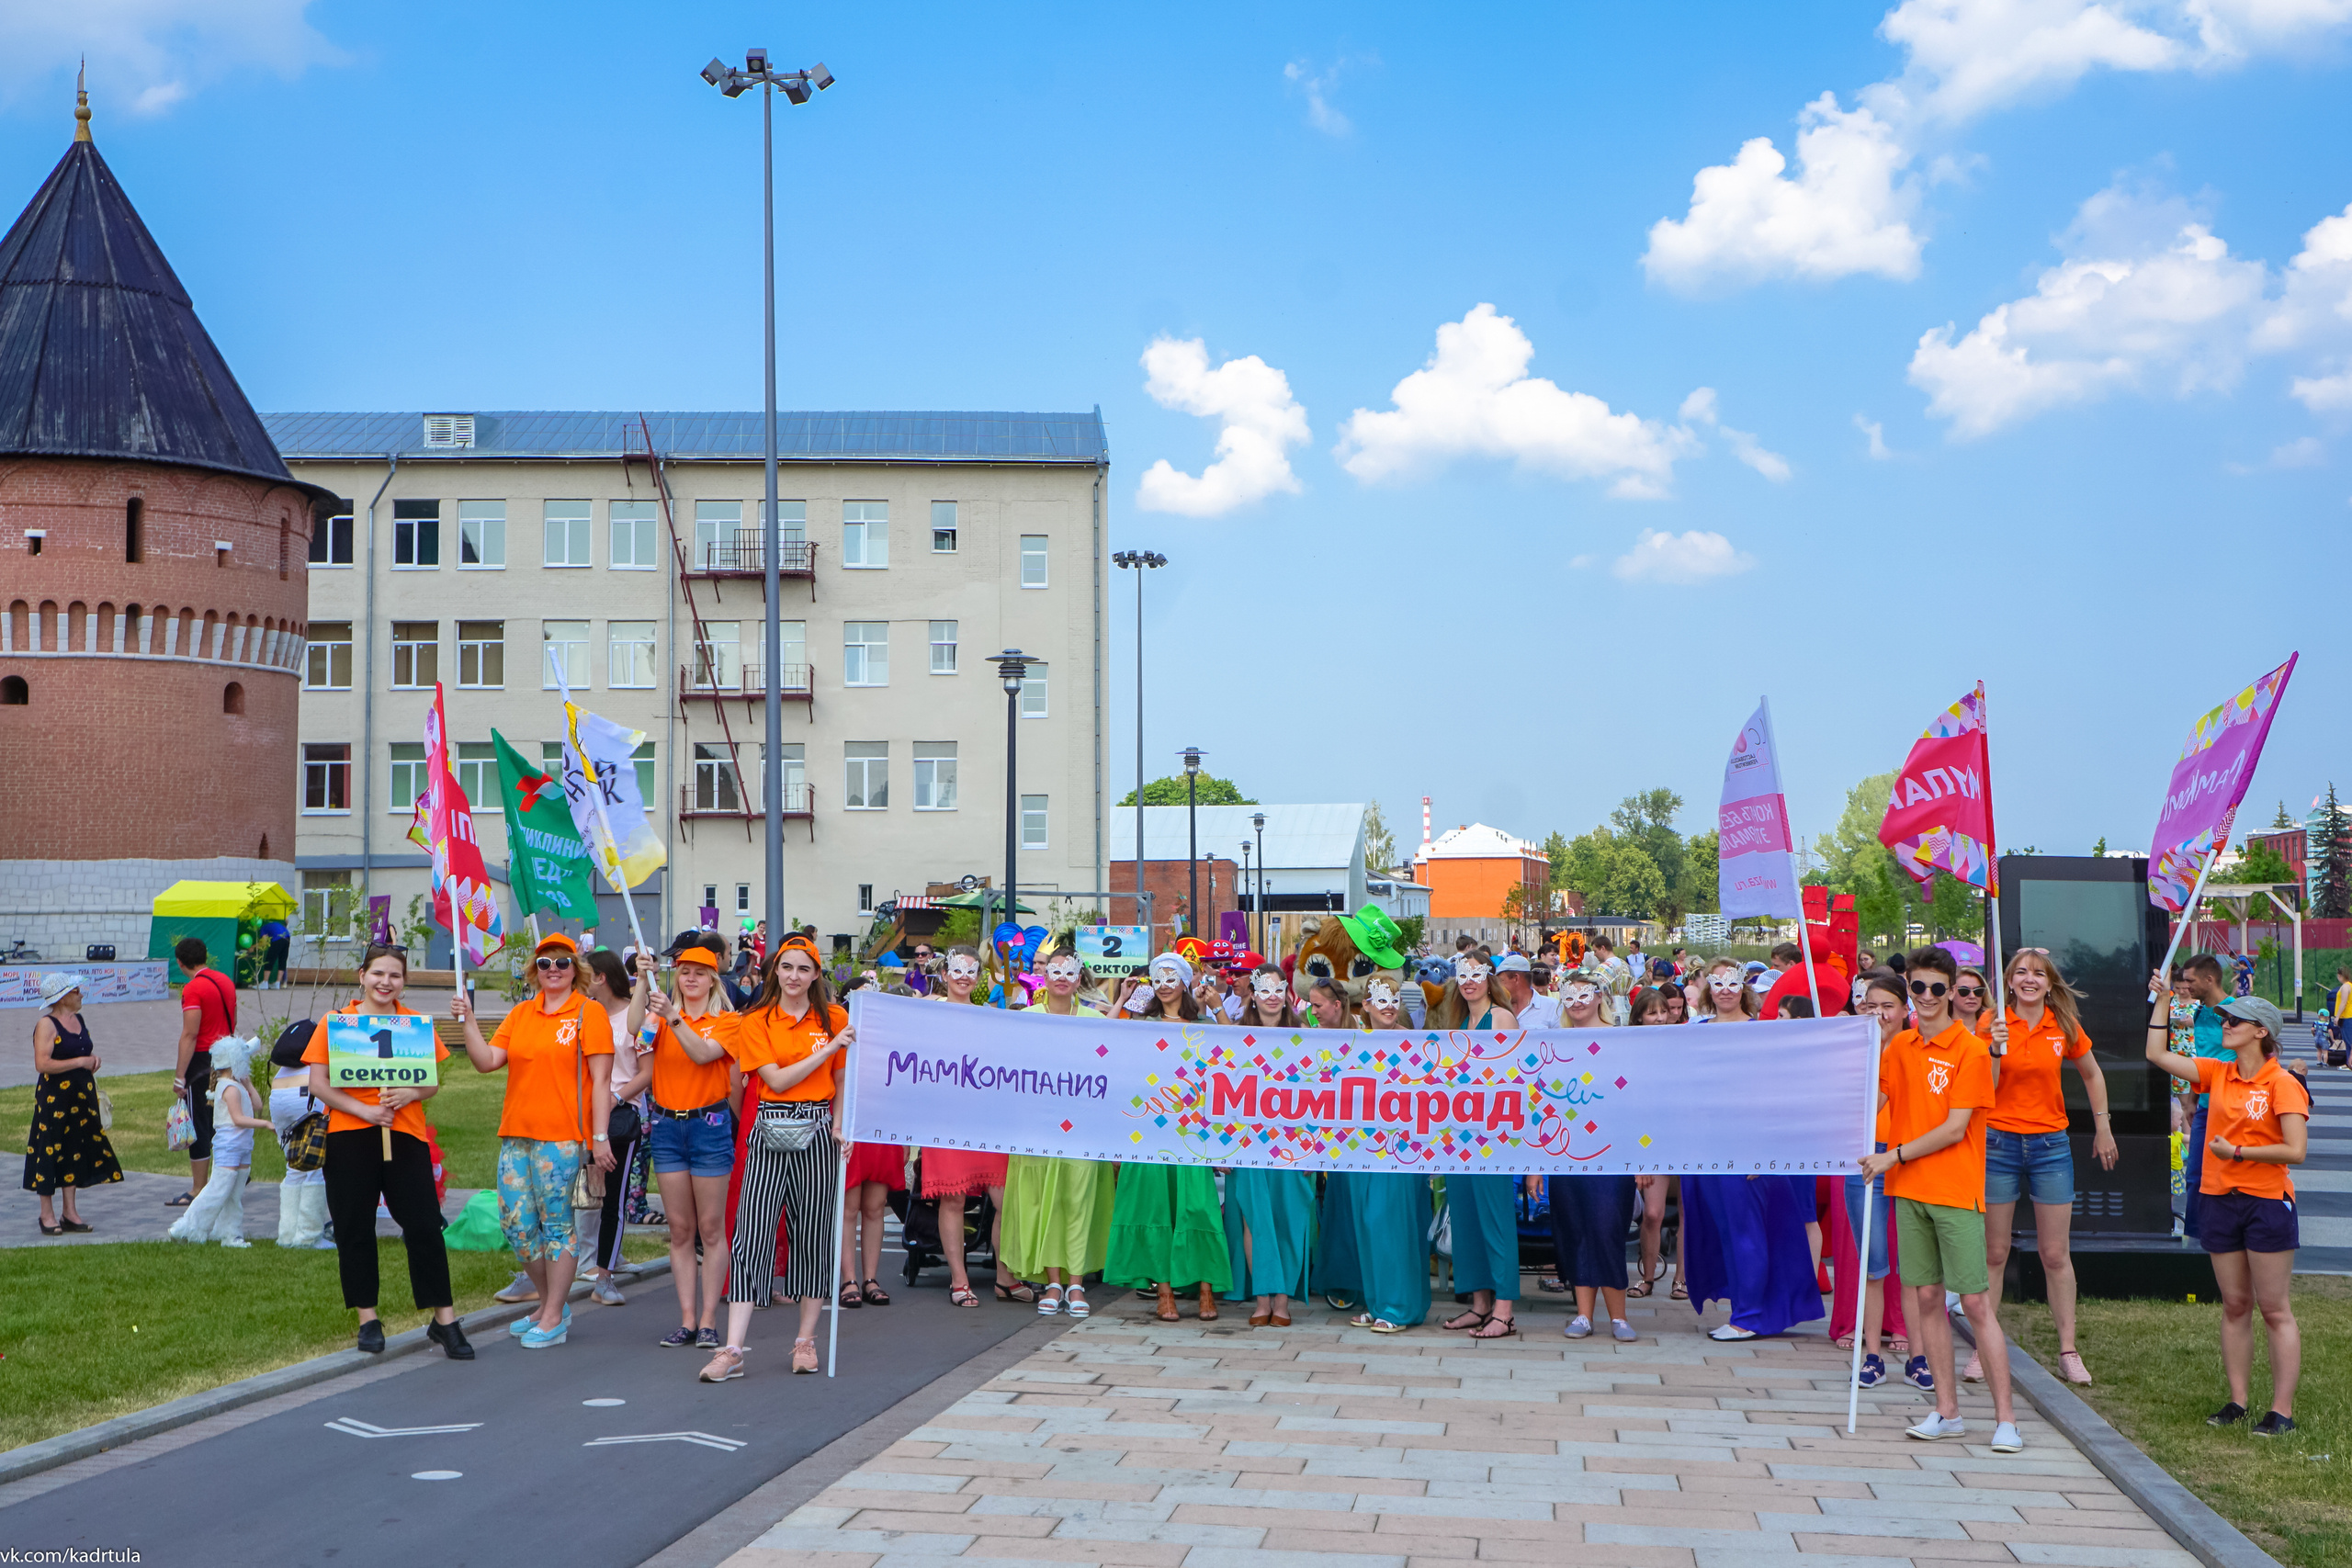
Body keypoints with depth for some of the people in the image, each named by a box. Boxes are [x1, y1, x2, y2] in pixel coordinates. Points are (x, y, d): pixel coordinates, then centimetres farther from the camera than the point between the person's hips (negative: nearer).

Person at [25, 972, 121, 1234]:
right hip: (54, 1098, -8)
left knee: (75, 1153, 10)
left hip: (80, 1098, 8)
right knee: (50, 1153, -1)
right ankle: (47, 1215, 9)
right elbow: (42, 1064, -23)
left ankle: (70, 1213, 17)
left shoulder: (78, 1019, 12)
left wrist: (93, 1059, 6)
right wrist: (80, 1061, -20)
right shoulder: (46, 1025, -13)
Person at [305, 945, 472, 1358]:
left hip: (406, 1134, 1)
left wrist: (409, 1094, -11)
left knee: (425, 1226, -4)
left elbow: (433, 1082, 11)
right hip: (348, 1137, -1)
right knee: (355, 1229, 4)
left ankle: (444, 1320, 3)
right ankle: (368, 1319, 16)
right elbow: (318, 1083, -2)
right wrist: (363, 1109, -14)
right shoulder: (337, 1021, 4)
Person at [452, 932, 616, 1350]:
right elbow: (487, 1061, 7)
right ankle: (552, 1303, 23)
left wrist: (600, 1136, -12)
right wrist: (467, 1021, -5)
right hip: (516, 1134, 6)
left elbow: (600, 1080, -6)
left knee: (556, 1222, -3)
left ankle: (553, 1319, 6)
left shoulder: (589, 1013, -2)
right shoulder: (520, 1014, 14)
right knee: (516, 1223, 6)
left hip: (561, 1136, -6)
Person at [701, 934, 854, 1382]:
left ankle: (806, 1340, 18)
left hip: (817, 1132, 1)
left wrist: (840, 1124, -6)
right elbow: (777, 1080, -8)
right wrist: (830, 1048, -12)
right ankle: (733, 1350, -10)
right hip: (770, 1132, -1)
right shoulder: (755, 1022, 3)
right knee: (752, 1236, -8)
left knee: (813, 1235, 5)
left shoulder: (834, 1018, 6)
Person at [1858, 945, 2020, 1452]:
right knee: (1927, 1297, 7)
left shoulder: (1971, 1049, -8)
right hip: (1909, 1190, 5)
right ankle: (1947, 1411, 15)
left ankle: (2005, 1419, 0)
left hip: (1956, 1191, -5)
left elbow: (1954, 1129, -11)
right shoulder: (1900, 1046, 11)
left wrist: (1894, 1156, -13)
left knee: (1975, 1302, -5)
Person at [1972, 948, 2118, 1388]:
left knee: (2055, 1254, 3)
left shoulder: (2065, 1027, 2)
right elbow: (1984, 1091, -11)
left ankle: (2068, 1351, 11)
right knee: (1994, 1253, 2)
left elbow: (2092, 1075, 19)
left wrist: (2102, 1129, 19)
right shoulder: (1993, 1025, -4)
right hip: (1999, 1141, -1)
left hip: (2051, 1144, 1)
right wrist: (1996, 1049, -24)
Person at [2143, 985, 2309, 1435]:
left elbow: (2295, 1151, -18)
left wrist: (2236, 1152, -13)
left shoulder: (2283, 1084, -10)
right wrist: (2161, 1001, 5)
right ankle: (2237, 1400, 15)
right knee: (2234, 1305, 10)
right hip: (2220, 1199, 6)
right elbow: (2157, 1054, 8)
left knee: (2274, 1309, -1)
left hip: (2267, 1201, -6)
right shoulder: (2217, 1074, 7)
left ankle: (2282, 1410, 3)